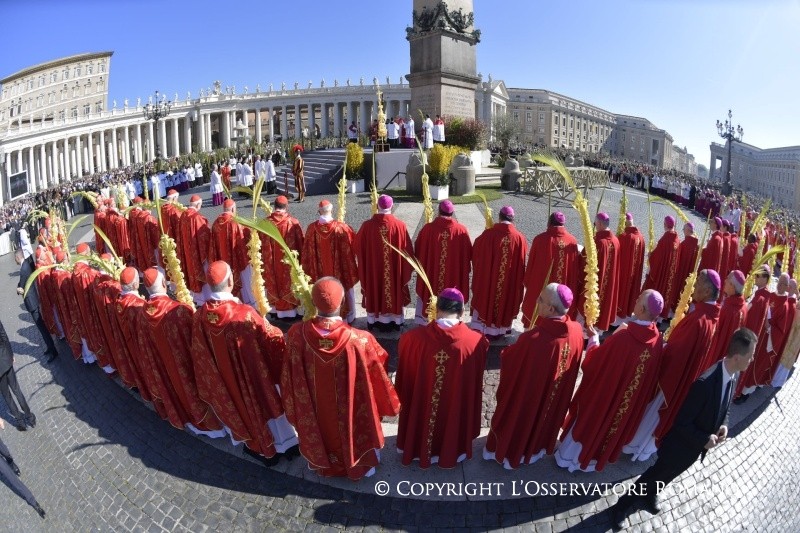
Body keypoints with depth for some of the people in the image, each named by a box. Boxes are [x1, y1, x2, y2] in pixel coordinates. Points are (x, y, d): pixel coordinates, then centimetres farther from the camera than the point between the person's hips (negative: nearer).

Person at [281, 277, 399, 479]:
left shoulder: (296, 334, -28)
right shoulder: (359, 340, -34)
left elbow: (290, 376, -10)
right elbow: (377, 376, -16)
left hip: (315, 408, 2)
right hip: (349, 409, -2)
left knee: (321, 431, 32)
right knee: (354, 431, 29)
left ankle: (322, 463, 61)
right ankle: (358, 465, 57)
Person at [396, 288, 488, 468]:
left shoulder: (412, 338, -26)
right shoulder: (476, 341, -24)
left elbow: (404, 375, -7)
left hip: (420, 404, 0)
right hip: (457, 406, 0)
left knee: (422, 421, 29)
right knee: (452, 422, 30)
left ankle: (418, 450, 54)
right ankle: (450, 453, 54)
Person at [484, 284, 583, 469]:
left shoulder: (533, 339, -40)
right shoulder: (577, 331, -20)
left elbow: (509, 361, -21)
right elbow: (573, 365, -1)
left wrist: (506, 352, 1)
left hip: (526, 395, -5)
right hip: (555, 396, 5)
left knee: (517, 421, 24)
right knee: (543, 417, 32)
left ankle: (507, 451, 50)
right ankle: (534, 449, 58)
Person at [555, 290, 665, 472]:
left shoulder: (623, 337, -34)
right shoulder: (657, 340, -15)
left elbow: (594, 361, -19)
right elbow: (651, 376, 1)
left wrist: (593, 338, -3)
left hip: (603, 393, -5)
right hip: (631, 399, 5)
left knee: (588, 421, 18)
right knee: (612, 422, 26)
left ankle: (569, 456, 39)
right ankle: (593, 458, 47)